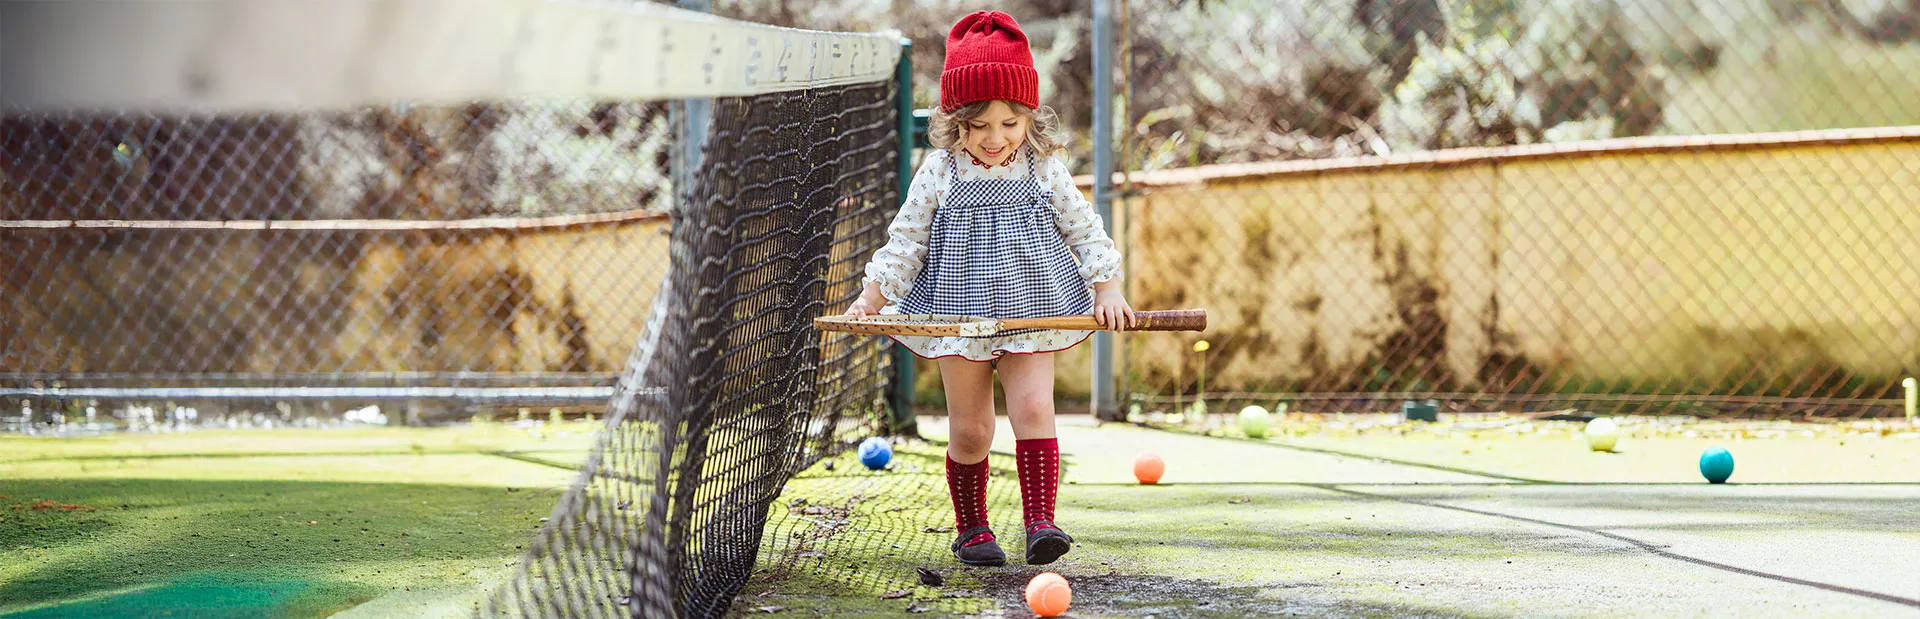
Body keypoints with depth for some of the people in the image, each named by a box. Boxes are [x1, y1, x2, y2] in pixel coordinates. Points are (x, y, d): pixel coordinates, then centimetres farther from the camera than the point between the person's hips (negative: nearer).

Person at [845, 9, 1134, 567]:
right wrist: (872, 296, -3)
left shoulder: (1044, 171, -1)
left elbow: (1086, 232, 5)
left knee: (1033, 409, -15)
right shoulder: (939, 174, -4)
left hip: (1031, 317, 0)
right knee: (969, 429, 5)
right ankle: (971, 529, 19)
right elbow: (905, 240, 3)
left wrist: (1108, 290, -5)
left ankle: (1040, 521, -14)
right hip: (959, 318, 0)